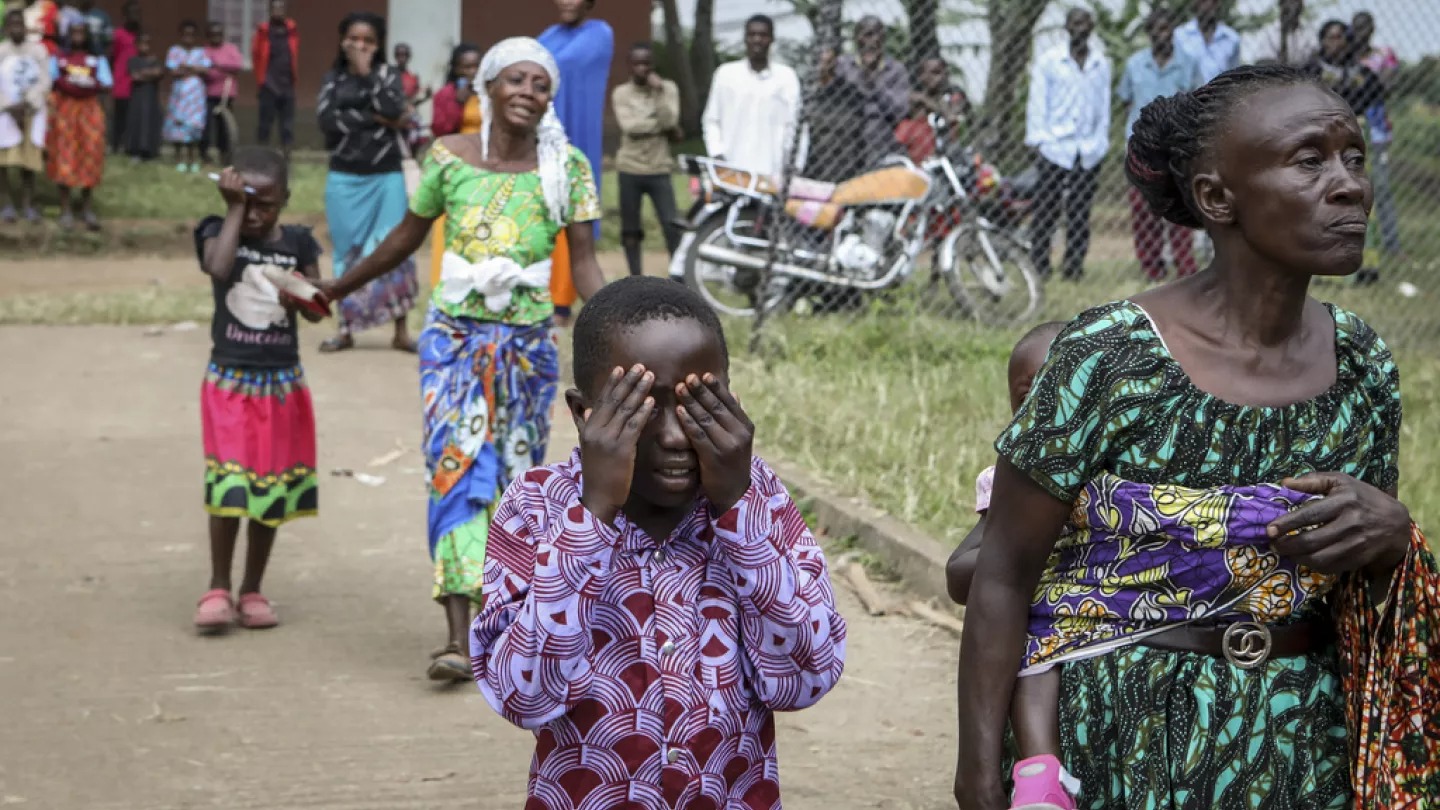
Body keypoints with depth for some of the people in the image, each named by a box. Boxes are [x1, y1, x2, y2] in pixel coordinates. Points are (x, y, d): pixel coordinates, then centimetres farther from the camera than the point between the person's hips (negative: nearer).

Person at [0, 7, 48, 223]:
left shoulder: (38, 50, 2)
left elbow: (44, 82, -3)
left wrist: (26, 105, -14)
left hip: (31, 113, 1)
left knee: (29, 158, -1)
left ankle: (27, 204, 6)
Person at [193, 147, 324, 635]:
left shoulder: (297, 243, 3)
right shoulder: (217, 232, -2)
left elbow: (316, 312, 2)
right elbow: (218, 268, -24)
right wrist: (233, 210, -16)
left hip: (282, 380, 3)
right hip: (229, 379, -2)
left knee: (272, 489, 7)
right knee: (229, 483, -13)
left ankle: (252, 590, 19)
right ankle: (218, 589, -1)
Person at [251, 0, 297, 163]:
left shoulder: (292, 29, 5)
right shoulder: (263, 30, -4)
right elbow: (256, 54, 3)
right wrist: (260, 77, 5)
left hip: (287, 83, 3)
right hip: (269, 84, -3)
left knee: (287, 121, 3)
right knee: (266, 120, 0)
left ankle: (286, 152, 6)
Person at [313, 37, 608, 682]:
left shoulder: (566, 167, -3)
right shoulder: (448, 157, -3)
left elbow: (585, 263, -4)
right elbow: (407, 236, 12)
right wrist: (337, 289, 20)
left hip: (528, 341, 1)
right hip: (455, 336, -1)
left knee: (517, 477, 9)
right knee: (456, 469, -11)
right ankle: (458, 638, -15)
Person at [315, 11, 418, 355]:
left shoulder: (388, 75, 6)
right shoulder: (333, 79, 7)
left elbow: (392, 110, -14)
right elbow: (327, 121, -9)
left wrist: (367, 72, -9)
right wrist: (373, 118, -12)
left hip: (386, 178, -1)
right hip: (344, 179, 1)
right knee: (349, 255, 6)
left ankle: (401, 331, 3)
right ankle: (347, 328, 13)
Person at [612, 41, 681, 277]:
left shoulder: (668, 88, 4)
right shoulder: (621, 93, 1)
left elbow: (670, 120, -10)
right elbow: (629, 126, -13)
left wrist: (658, 92, -16)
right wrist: (662, 127, -10)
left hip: (659, 170, 0)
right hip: (630, 169, 0)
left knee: (672, 226, -7)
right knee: (630, 229, 5)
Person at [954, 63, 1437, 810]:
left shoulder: (1362, 364, -2)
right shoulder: (1107, 358, -17)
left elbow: (1361, 580, 10)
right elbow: (1005, 577, -12)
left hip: (1301, 747, 5)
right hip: (1118, 746, -5)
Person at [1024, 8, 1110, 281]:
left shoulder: (1101, 64, 12)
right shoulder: (1048, 62, 5)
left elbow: (1104, 106, 14)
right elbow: (1037, 103, 4)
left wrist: (1099, 141, 6)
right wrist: (1038, 140, -3)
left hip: (1088, 152, 2)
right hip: (1054, 148, -2)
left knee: (1080, 215, 2)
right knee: (1046, 212, -3)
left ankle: (1074, 269, 8)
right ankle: (1039, 269, 2)